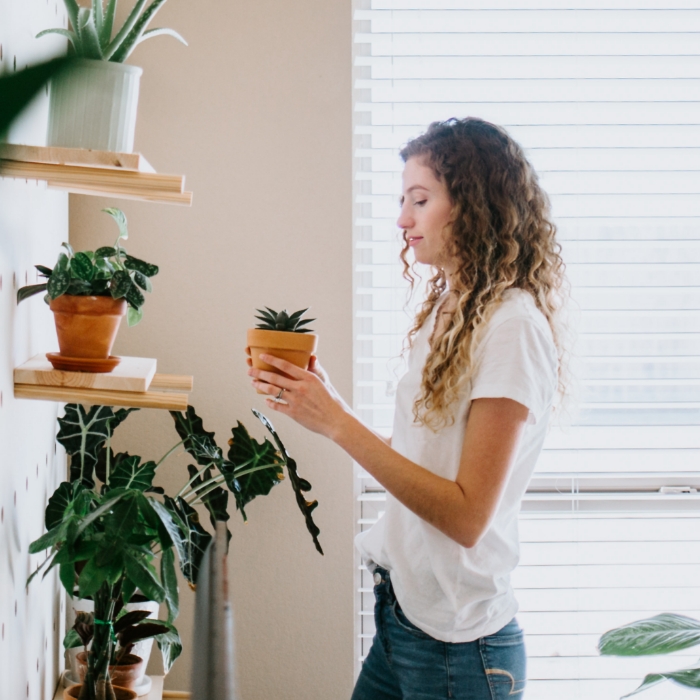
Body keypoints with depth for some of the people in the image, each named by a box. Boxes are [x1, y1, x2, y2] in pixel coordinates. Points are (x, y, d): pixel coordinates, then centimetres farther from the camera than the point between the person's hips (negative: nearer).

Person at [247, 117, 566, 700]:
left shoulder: (513, 326, -18)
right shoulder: (448, 310, 9)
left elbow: (467, 515, -21)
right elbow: (411, 459, 8)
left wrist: (337, 423, -21)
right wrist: (323, 401, -1)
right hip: (401, 614, 8)